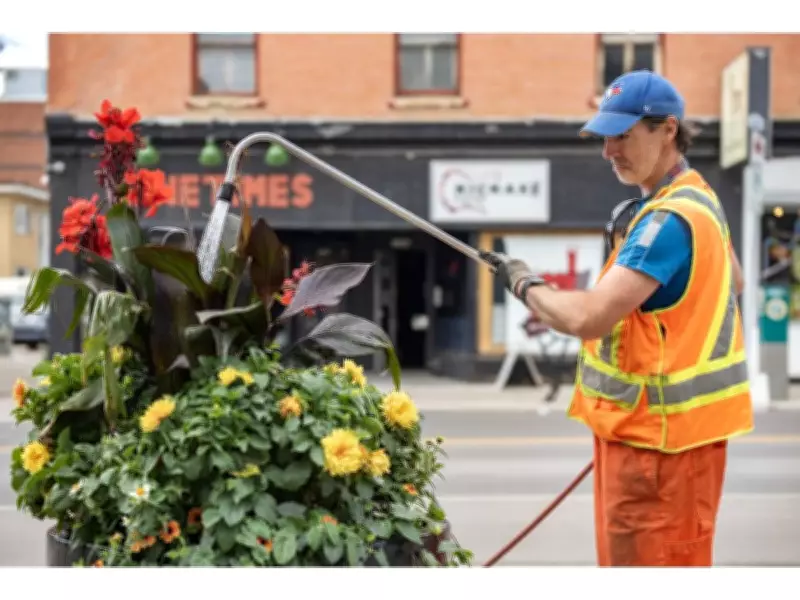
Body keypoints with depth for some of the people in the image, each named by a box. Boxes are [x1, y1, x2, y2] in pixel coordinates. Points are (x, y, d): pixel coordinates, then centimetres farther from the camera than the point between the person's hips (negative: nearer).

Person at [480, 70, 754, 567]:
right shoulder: (696, 198, 10)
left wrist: (525, 284, -11)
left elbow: (587, 318, -29)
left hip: (661, 436, -10)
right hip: (645, 427, 10)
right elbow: (733, 281, 28)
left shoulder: (668, 220, -23)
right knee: (626, 558, 19)